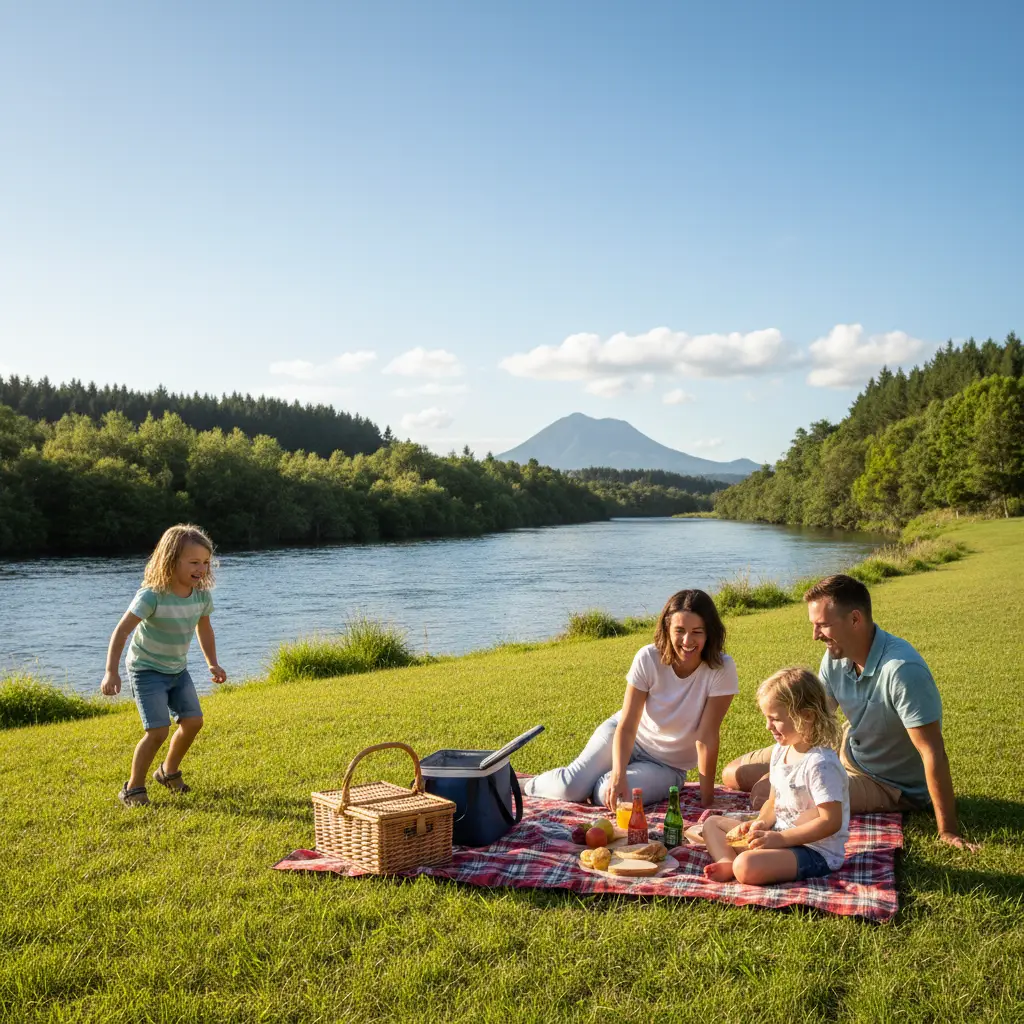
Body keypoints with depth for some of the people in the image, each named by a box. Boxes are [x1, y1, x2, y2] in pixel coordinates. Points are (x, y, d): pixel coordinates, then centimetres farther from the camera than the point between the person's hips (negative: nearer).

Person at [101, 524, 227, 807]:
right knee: (158, 730, -15)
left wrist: (213, 665, 10)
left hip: (177, 669, 6)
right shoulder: (152, 596, -28)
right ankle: (133, 789, 4)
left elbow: (204, 628, 10)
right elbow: (122, 631, -27)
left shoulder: (201, 595, -9)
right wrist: (111, 672, -31)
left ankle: (169, 771, 28)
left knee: (193, 721, 3)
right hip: (146, 669, -6)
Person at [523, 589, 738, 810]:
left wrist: (707, 800, -21)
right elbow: (626, 725, -20)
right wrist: (618, 774, -36)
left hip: (666, 766, -1)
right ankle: (527, 786, 10)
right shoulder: (648, 658, -19)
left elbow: (707, 738, -21)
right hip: (624, 737, 1)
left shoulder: (721, 669, -23)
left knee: (607, 796, -28)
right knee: (573, 787, -22)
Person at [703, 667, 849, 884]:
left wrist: (780, 838, -23)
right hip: (780, 835, 10)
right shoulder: (781, 750, 6)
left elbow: (831, 822, -24)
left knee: (747, 867, -36)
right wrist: (761, 823, -5)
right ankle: (728, 863, -10)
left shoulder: (820, 763, -22)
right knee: (713, 823, 13)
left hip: (815, 850, -10)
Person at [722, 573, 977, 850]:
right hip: (846, 753, 7)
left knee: (765, 795, -24)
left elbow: (933, 752, -31)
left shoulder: (902, 670, -34)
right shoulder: (836, 657, -10)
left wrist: (948, 831, -27)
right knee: (736, 774, 4)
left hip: (890, 786, -7)